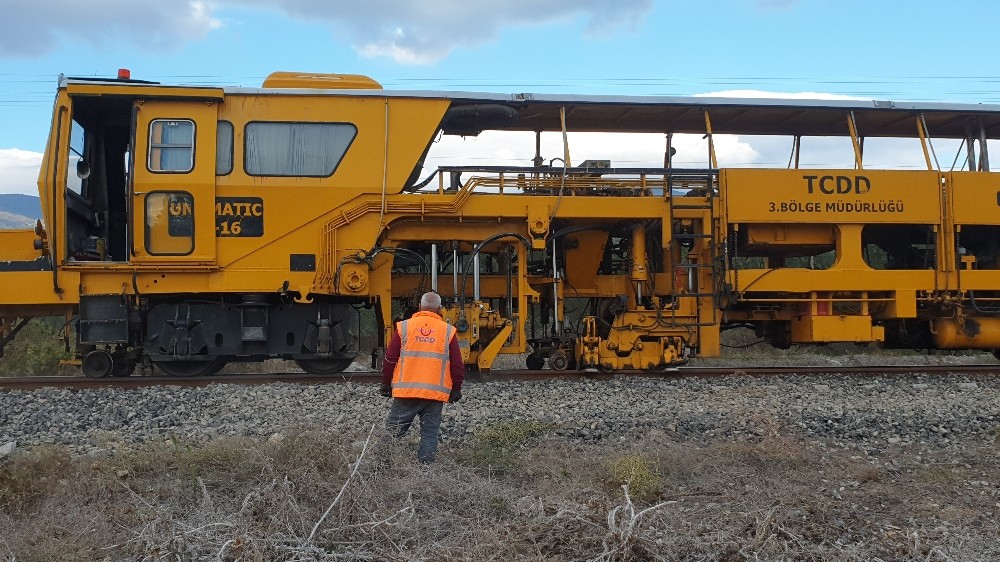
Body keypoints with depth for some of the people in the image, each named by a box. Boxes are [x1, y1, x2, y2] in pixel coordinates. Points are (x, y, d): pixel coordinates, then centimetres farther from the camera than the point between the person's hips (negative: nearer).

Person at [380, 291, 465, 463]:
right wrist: (456, 390, 16)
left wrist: (386, 385, 14)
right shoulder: (448, 331, 4)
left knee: (394, 429, 8)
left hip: (405, 391, 0)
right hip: (436, 394, 0)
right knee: (430, 433, 6)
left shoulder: (404, 327, 3)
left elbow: (389, 359, 4)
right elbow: (457, 365, 6)